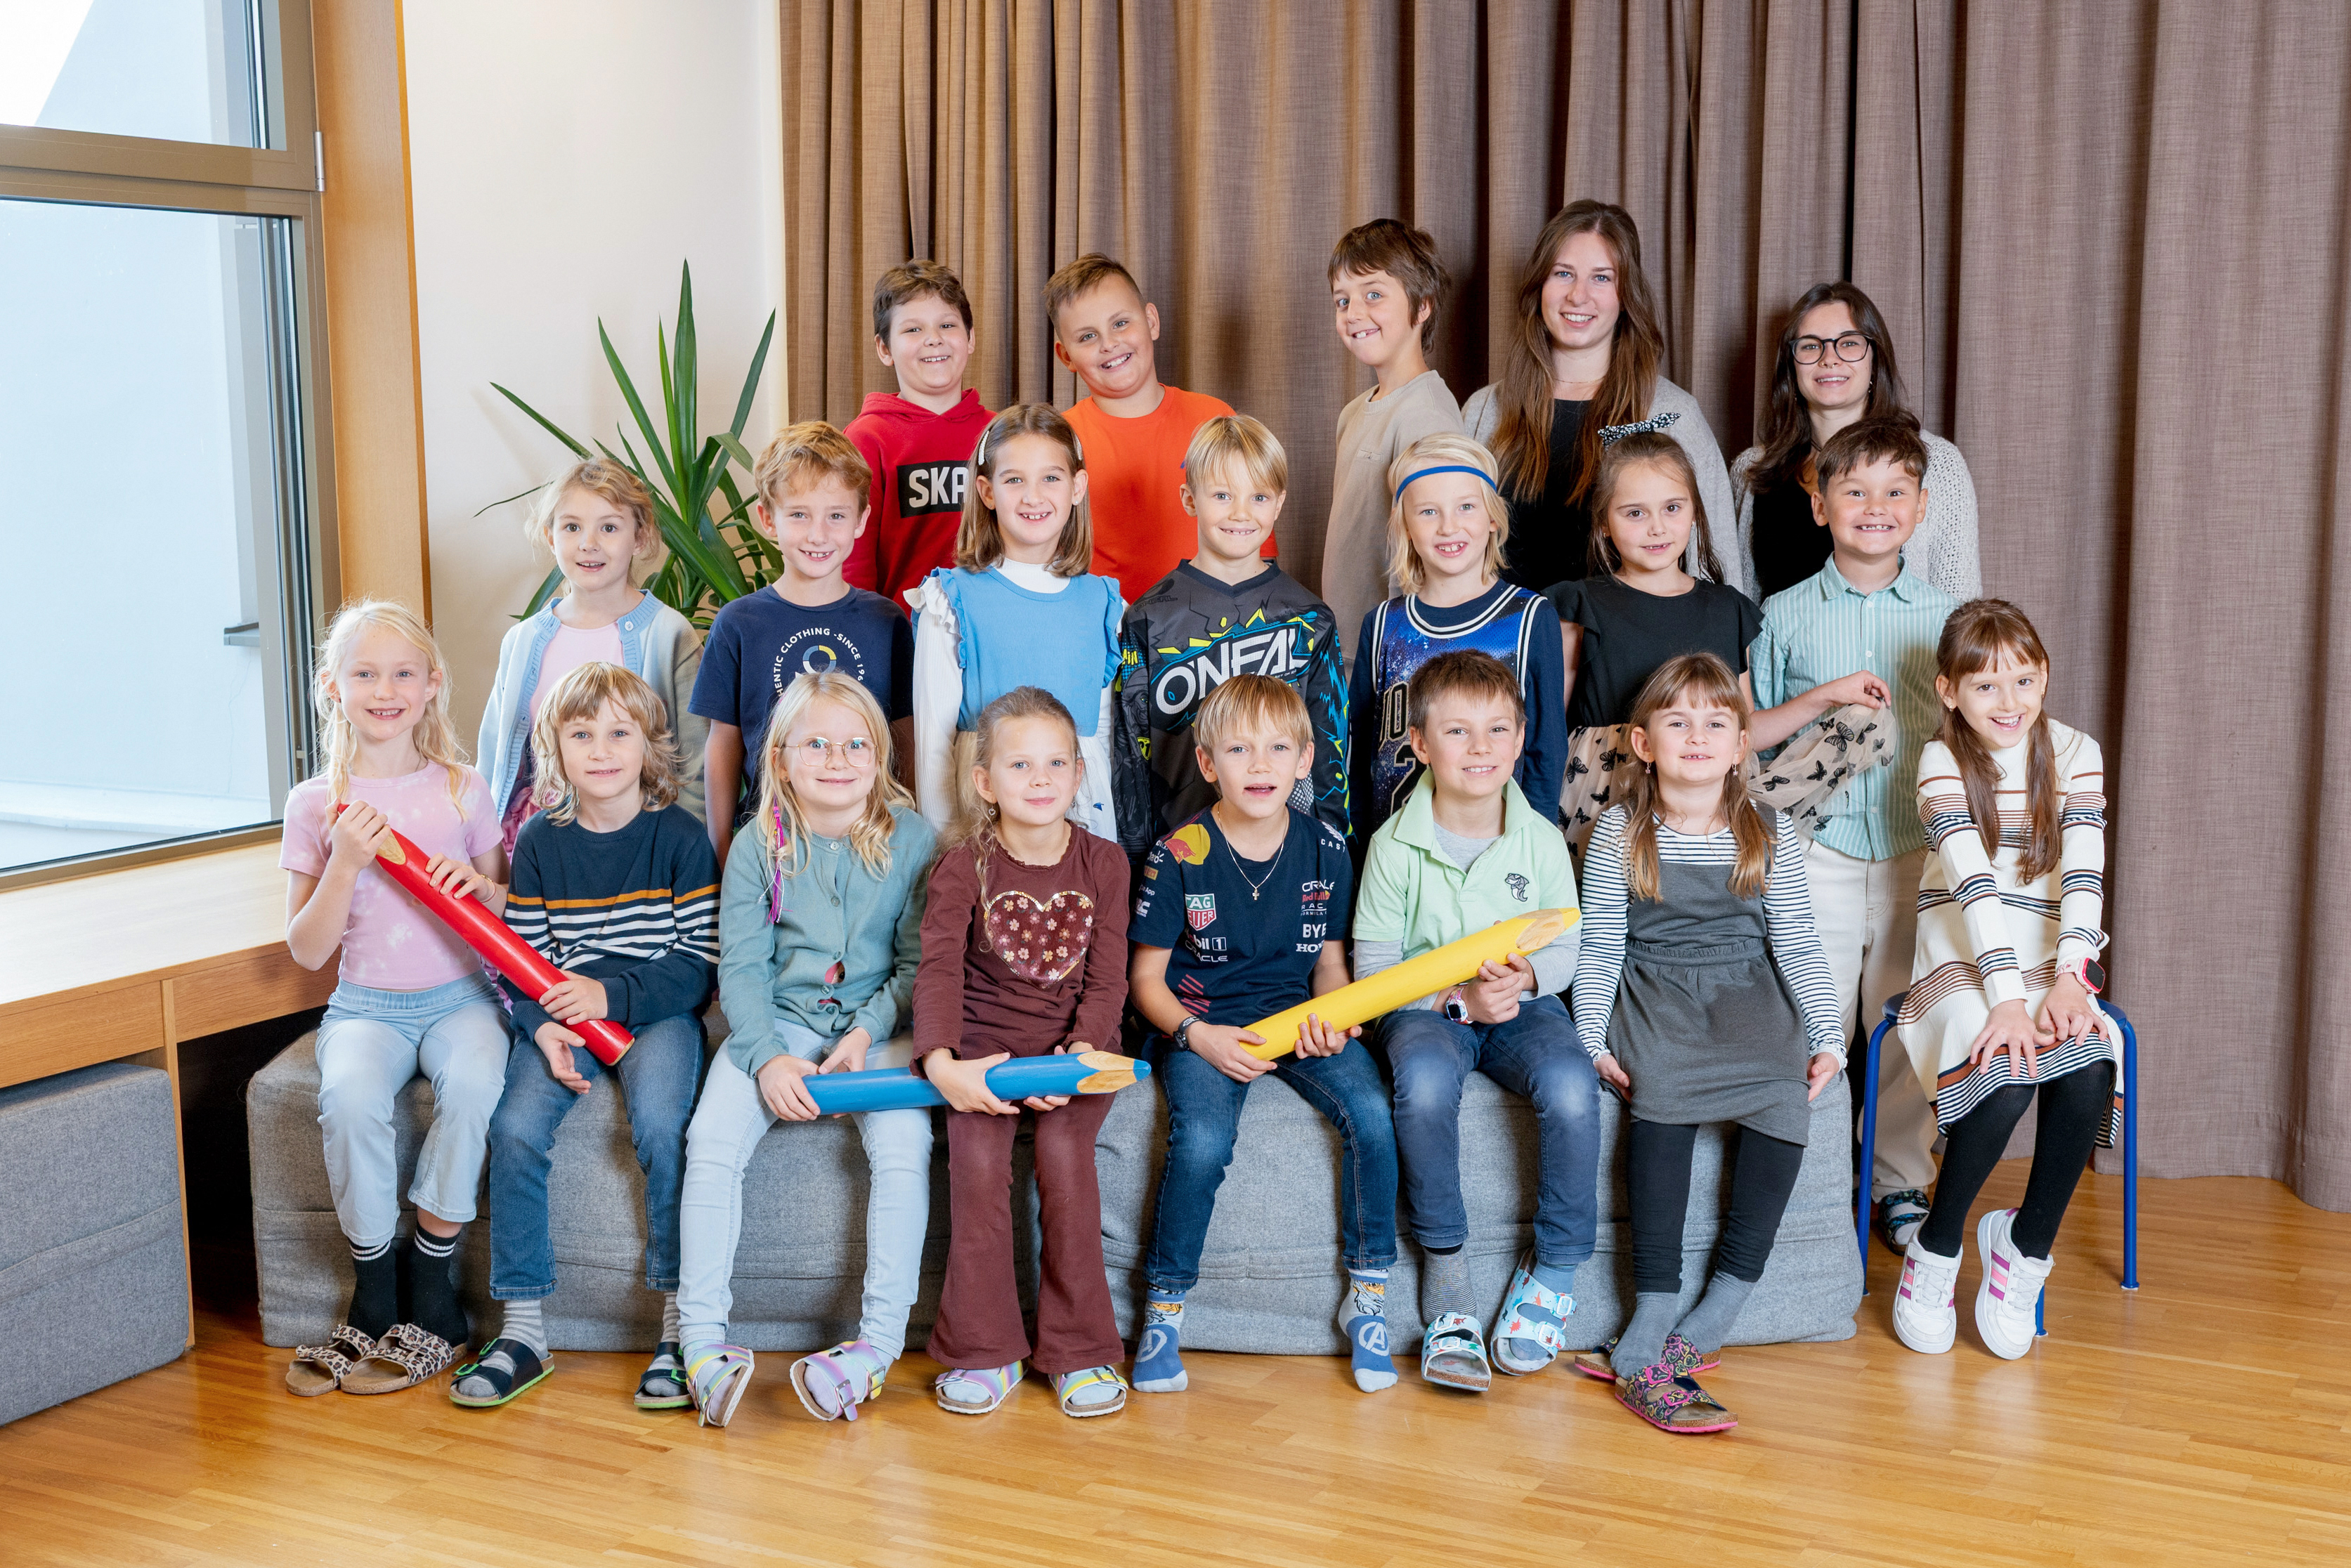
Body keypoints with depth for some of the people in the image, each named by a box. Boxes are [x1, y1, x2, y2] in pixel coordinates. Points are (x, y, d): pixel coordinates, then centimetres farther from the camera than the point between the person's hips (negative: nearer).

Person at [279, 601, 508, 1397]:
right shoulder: (316, 803, 3)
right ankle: (372, 1280, -10)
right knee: (349, 1094, -32)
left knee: (473, 1080, -32)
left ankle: (429, 1271, -13)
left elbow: (512, 917, 12)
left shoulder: (462, 790, 5)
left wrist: (481, 885, -11)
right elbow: (307, 951, 1)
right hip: (365, 1002, 0)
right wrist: (345, 862, -13)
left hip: (459, 994, 0)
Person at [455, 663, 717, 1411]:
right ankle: (523, 1329, -10)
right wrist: (545, 1026, -15)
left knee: (659, 1124, -30)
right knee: (515, 1130, -22)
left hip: (656, 1012, -3)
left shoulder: (679, 837, -2)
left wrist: (612, 995, -17)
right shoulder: (540, 842, 5)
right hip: (558, 1017, 3)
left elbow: (699, 964, -5)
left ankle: (681, 1323, -19)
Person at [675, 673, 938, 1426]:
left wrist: (866, 1036, -14)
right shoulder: (759, 846, 2)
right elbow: (741, 968, 0)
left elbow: (920, 962, 0)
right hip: (777, 1024, 2)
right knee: (711, 1142, -21)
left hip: (879, 1025, -1)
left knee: (904, 1148, -27)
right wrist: (769, 1057, -16)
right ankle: (703, 1339, -17)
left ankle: (879, 1342, -20)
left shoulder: (912, 840, -1)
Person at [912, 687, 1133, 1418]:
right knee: (978, 1156, -26)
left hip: (1076, 1045, 0)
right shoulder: (964, 867, -3)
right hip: (986, 1044, 0)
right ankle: (984, 1351, -11)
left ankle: (1080, 1349, -12)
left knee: (1063, 1147, -27)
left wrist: (1079, 1055, -22)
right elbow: (938, 971, -14)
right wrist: (941, 1063, -31)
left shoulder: (1103, 863, 1)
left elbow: (1107, 980, -3)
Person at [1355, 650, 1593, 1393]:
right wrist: (1455, 996, -19)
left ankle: (1555, 1264, -9)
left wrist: (1526, 976, -17)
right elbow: (1373, 964, -5)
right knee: (1424, 1081, -36)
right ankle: (1444, 1263, -17)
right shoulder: (1395, 844, -5)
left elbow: (1565, 948, 6)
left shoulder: (1540, 839, 1)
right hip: (1425, 1006, -1)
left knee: (1570, 1085, -30)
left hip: (1523, 1002, 2)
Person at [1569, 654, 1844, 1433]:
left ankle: (1704, 1320, -24)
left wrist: (1828, 1038, 4)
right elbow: (1600, 946, 4)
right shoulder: (1619, 833, 5)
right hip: (1654, 995, -1)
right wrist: (1593, 1038, -6)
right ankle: (1656, 1314, -30)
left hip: (1751, 994, 2)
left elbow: (1798, 946, 11)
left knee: (1785, 1093, -27)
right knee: (1663, 1086, -31)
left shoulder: (1772, 836, 9)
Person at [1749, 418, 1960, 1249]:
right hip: (1818, 856, -1)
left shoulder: (1945, 615, 7)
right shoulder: (1784, 615, 4)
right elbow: (1748, 734, 5)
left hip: (1916, 853, 1)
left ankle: (1901, 1183, 23)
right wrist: (1821, 697, -11)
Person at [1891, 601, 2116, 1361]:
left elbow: (2083, 876, -5)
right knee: (2006, 1079, -31)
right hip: (1963, 959, -3)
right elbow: (1975, 882, -15)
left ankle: (2026, 1245, -5)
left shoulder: (2075, 754, 7)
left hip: (2050, 959, 3)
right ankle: (1935, 1250, -8)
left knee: (2088, 1076, -28)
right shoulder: (1943, 761, -2)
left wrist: (2068, 979, -21)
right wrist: (2008, 998, -26)